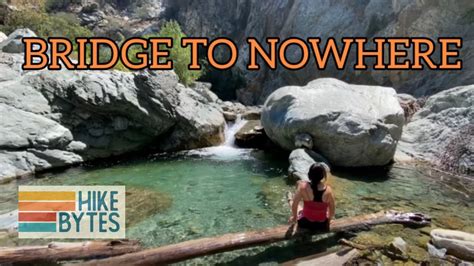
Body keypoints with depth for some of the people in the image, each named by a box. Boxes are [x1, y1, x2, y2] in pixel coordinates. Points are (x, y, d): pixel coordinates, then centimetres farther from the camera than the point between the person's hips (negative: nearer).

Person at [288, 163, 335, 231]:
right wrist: (329, 219, 13)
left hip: (305, 223, -1)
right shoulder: (328, 190, -21)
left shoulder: (303, 187, -26)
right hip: (322, 225, 1)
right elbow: (332, 210, -8)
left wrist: (294, 217, 5)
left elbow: (295, 205, -14)